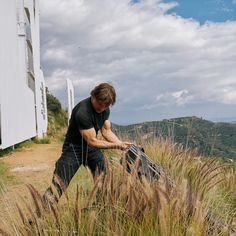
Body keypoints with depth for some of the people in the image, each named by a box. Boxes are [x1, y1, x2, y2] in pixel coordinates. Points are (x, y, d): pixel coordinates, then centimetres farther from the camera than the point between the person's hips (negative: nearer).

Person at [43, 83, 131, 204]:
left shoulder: (105, 109, -5)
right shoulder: (82, 112, -31)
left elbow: (106, 131, 3)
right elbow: (92, 141, -27)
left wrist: (121, 143, -13)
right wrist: (116, 145, -24)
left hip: (92, 148, 8)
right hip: (74, 148, -7)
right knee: (58, 186, -12)